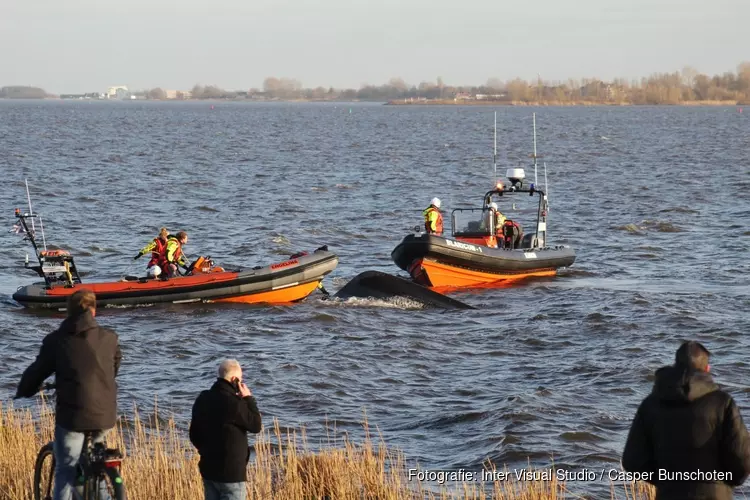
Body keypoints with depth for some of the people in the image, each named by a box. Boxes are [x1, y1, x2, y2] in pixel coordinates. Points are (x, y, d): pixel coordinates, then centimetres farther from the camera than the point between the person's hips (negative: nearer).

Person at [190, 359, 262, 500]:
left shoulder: (203, 399, 5)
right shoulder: (233, 403, -20)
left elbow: (194, 435, 13)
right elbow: (256, 425, -9)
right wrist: (249, 398, -3)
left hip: (208, 468, 8)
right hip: (231, 472, -8)